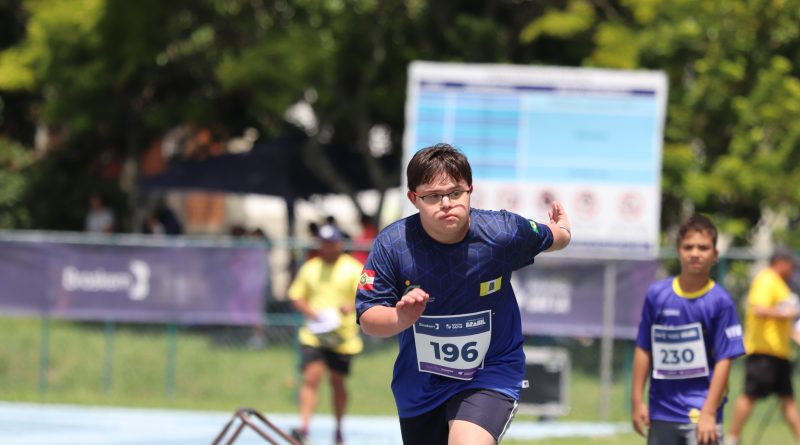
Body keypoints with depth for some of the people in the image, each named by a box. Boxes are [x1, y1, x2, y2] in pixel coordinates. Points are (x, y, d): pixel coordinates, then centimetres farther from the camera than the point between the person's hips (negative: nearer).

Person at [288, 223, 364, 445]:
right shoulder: (309, 268, 9)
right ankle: (304, 427, -21)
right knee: (311, 377, -15)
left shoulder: (353, 269, 1)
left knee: (337, 382, 8)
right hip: (314, 335, 1)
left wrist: (352, 306, -26)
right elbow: (296, 297, 12)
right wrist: (311, 312, -8)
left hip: (343, 336, -1)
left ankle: (338, 427, 26)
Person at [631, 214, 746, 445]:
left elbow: (724, 360, -9)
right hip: (661, 412, 4)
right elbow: (643, 350, 7)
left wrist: (708, 413, -14)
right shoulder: (656, 294, 2)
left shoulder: (720, 302, -7)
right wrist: (637, 401, 5)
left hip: (700, 411, -4)